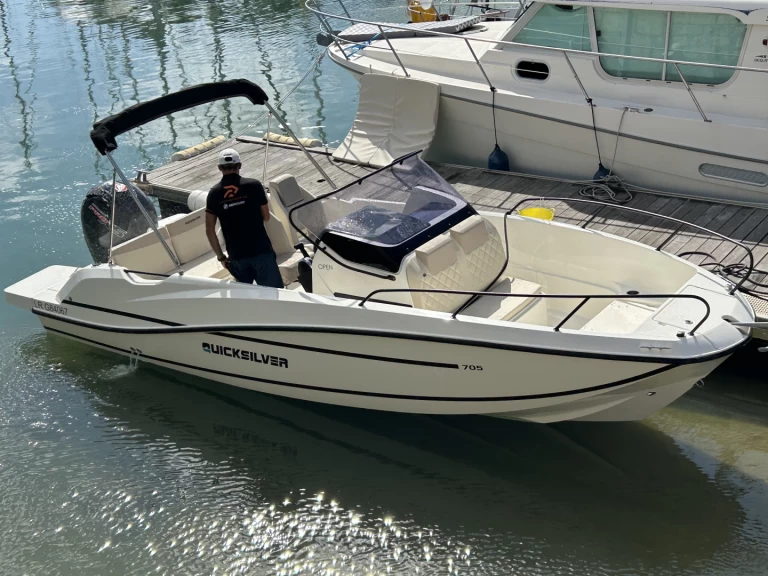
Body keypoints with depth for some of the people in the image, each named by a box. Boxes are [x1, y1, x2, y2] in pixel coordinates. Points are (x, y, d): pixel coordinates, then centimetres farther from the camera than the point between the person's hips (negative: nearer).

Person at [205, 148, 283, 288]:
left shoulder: (214, 193, 3)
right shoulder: (254, 185, -3)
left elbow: (209, 230, 1)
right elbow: (266, 217, 5)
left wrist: (221, 256, 10)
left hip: (236, 256, 3)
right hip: (261, 251, -3)